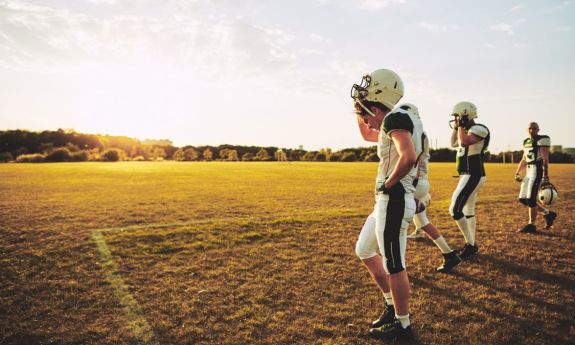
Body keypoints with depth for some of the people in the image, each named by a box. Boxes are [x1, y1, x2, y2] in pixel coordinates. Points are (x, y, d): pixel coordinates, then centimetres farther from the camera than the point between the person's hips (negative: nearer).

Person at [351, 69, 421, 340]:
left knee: (394, 265, 2)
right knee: (365, 251, 21)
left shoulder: (395, 118, -15)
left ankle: (402, 325, 19)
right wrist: (359, 109, 19)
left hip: (394, 201, -10)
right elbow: (366, 134, 33)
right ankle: (393, 307, 32)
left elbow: (409, 157, -30)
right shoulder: (390, 121, 14)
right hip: (386, 201, 10)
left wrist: (387, 184, -17)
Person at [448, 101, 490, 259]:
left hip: (473, 176, -10)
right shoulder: (467, 131, 14)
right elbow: (453, 144, 29)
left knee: (455, 209, -14)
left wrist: (461, 126, -16)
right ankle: (472, 244, 26)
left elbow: (464, 142, -30)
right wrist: (456, 127, 18)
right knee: (468, 211, 16)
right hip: (468, 175, 10)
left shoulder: (479, 129, -13)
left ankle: (470, 244, -5)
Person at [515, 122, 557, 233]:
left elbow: (545, 159, -14)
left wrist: (546, 176, -20)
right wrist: (517, 173, 15)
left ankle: (531, 225, 5)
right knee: (523, 199, 9)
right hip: (529, 171, 9)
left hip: (537, 171, -9)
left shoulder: (542, 140, -8)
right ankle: (548, 214, 24)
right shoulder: (526, 142, 16)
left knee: (530, 199, -7)